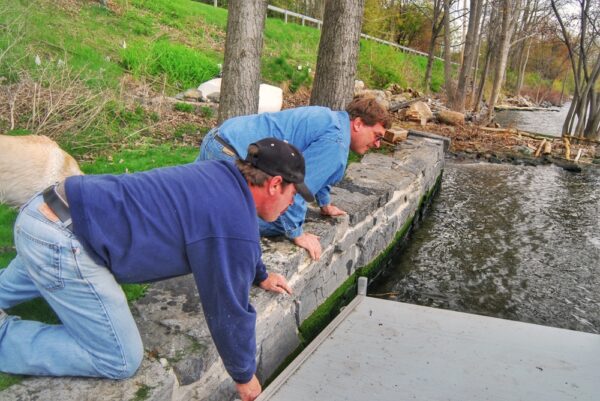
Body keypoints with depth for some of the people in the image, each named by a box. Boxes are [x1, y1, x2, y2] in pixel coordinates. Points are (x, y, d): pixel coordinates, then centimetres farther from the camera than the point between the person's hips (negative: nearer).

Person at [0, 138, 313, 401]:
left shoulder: (225, 175, 6)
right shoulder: (235, 230, -21)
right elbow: (229, 313, -11)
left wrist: (261, 276, 42)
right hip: (61, 241, -10)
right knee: (120, 360, 0)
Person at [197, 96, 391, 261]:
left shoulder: (330, 118, 16)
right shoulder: (335, 142, -16)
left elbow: (315, 170, 31)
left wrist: (325, 204, 39)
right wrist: (297, 234, -11)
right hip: (231, 155, -11)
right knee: (280, 223, -10)